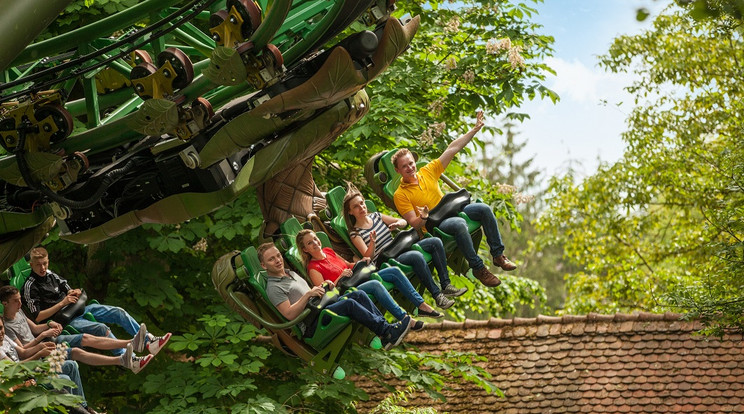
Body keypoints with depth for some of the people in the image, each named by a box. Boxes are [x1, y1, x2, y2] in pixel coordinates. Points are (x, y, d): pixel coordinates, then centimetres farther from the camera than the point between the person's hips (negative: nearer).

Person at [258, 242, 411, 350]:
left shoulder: (290, 273, 24)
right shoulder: (274, 287, -6)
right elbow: (289, 314, -18)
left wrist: (321, 288, 9)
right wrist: (308, 294, -21)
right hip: (311, 325, -9)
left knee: (358, 294, -9)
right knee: (349, 303, -28)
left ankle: (386, 329, -16)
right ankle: (388, 332, -26)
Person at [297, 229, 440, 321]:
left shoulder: (328, 251, 14)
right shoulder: (313, 268, -8)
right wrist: (340, 278, -23)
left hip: (358, 280, 9)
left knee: (394, 272, -5)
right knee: (375, 285, -36)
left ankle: (422, 306, -7)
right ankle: (404, 320, -39)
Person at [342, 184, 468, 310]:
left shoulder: (375, 216, 13)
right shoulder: (355, 233, -3)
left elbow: (404, 222, 18)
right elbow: (368, 256, -13)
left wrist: (397, 224, -5)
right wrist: (372, 242, -32)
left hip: (399, 249, 7)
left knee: (435, 242, -9)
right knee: (417, 256, -35)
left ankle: (446, 285, -12)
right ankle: (437, 296, -33)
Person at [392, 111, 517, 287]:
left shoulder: (427, 172, 6)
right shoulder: (400, 195, -7)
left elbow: (452, 149, 4)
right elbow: (413, 223, -11)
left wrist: (474, 130, 3)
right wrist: (423, 218, -35)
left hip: (450, 210, 6)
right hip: (432, 226, -6)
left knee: (484, 209, -13)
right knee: (459, 224, -36)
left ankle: (498, 255, -7)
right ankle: (478, 268, -27)